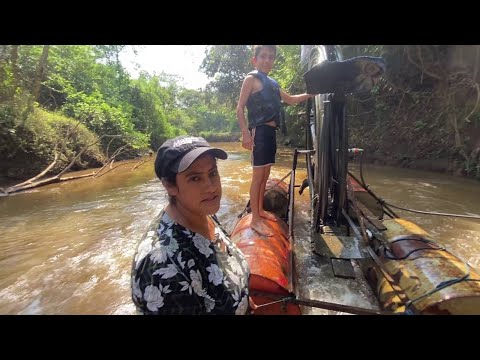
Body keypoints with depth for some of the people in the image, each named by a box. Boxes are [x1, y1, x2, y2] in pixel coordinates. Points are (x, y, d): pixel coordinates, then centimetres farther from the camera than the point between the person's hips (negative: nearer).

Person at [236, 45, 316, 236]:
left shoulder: (272, 83, 21)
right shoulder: (251, 79, -1)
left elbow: (290, 99, 32)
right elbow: (240, 107, -9)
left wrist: (311, 93, 21)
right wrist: (245, 133, -20)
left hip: (271, 131, 8)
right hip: (259, 131, -8)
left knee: (265, 174, 12)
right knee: (258, 175, -9)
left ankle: (260, 210, 26)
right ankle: (255, 220, -2)